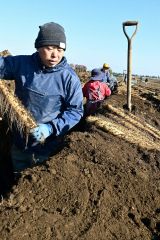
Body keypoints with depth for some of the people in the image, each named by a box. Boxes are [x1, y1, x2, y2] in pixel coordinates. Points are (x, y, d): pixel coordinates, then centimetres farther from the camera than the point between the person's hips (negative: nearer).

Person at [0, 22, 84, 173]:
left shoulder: (69, 78, -17)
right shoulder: (21, 63, -8)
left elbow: (75, 111, -14)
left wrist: (51, 128, -26)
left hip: (47, 146, -3)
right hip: (19, 141, 4)